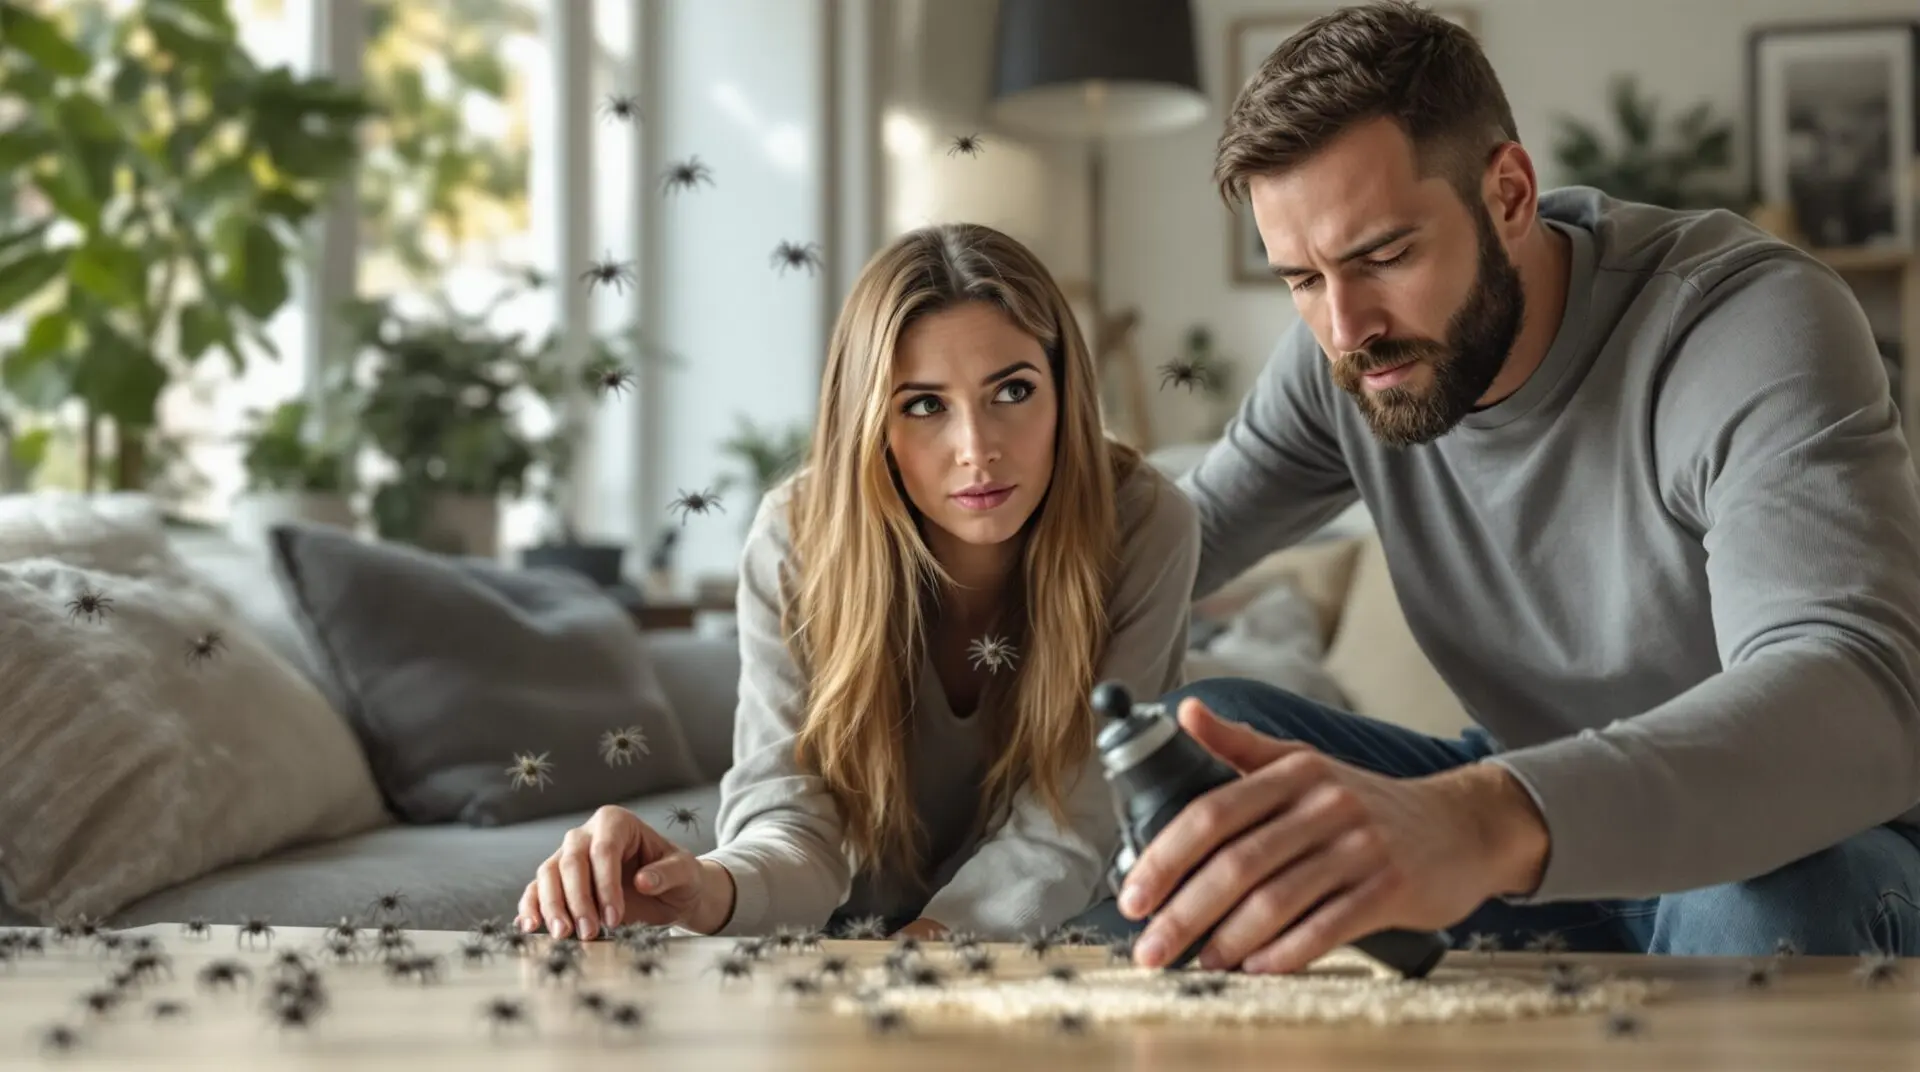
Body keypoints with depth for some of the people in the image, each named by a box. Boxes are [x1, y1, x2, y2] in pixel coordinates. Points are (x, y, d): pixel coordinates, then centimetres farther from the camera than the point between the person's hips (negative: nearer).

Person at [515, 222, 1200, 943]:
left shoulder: (1147, 530, -20)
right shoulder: (797, 540, -17)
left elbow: (1060, 833, -19)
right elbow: (793, 816, -24)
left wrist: (936, 938, -36)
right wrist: (713, 889, -46)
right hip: (851, 932, -1)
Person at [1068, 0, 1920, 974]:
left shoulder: (1751, 324, -27)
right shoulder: (1343, 350, -7)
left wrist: (1487, 821, -62)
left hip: (1810, 854, -5)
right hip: (1531, 822, 5)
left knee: (1763, 894, -40)